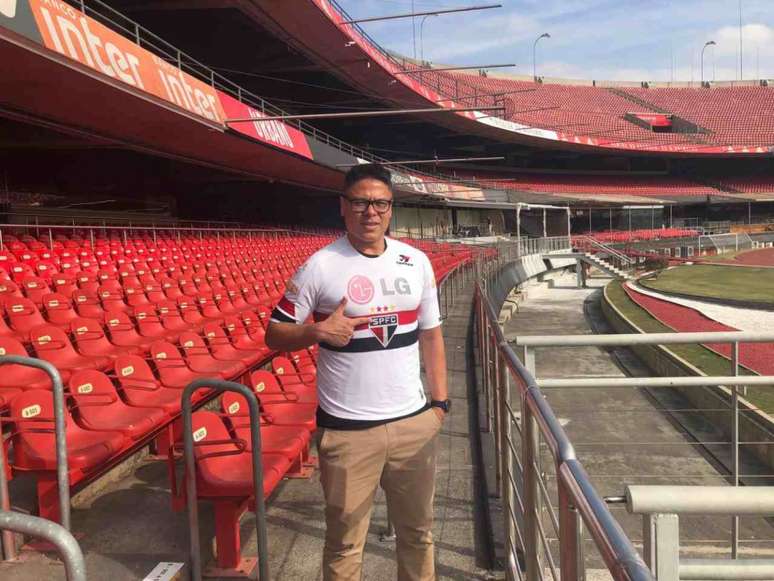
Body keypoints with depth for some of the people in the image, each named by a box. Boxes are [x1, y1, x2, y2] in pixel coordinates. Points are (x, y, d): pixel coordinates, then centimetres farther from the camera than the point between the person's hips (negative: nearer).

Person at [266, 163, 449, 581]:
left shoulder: (417, 262, 4)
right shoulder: (319, 267, -8)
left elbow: (430, 334, 10)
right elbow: (275, 335, -4)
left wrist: (440, 400, 6)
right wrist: (319, 331, -22)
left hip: (414, 421, 4)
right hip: (346, 429, -3)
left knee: (418, 529, 20)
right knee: (345, 540, 12)